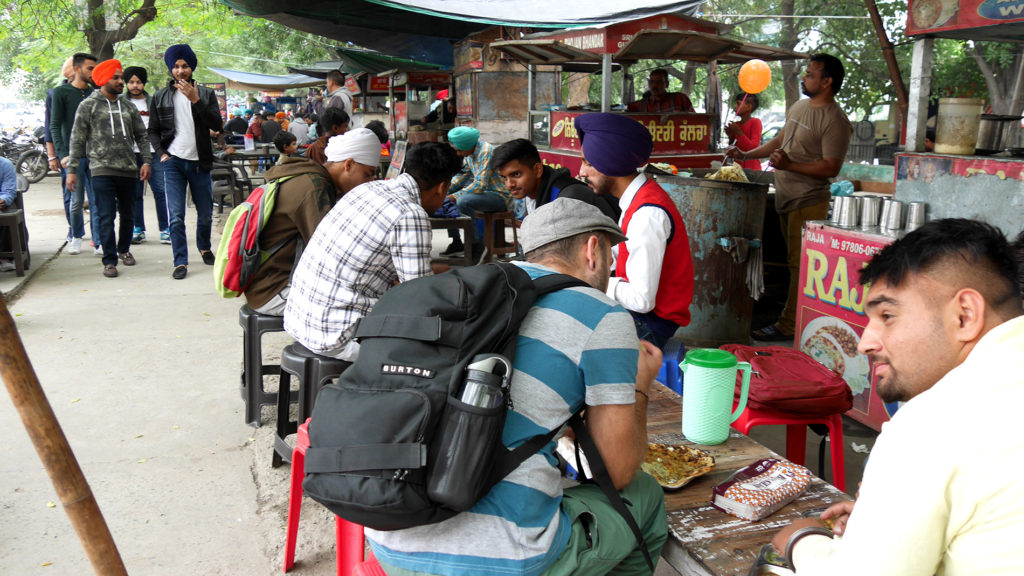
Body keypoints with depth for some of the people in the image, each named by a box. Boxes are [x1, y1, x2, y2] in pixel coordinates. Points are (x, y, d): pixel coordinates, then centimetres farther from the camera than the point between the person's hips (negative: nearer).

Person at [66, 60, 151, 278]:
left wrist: (146, 161, 5)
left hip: (128, 170, 4)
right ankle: (109, 260, -2)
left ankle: (123, 249, 32)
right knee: (106, 217, -7)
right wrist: (72, 170, -3)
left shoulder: (128, 107, 13)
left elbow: (142, 136, 17)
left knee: (127, 215, 12)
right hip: (102, 171, -4)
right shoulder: (88, 105, 2)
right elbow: (77, 139, 1)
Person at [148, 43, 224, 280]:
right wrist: (161, 154, -1)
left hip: (199, 162, 0)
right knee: (176, 216, -7)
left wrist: (195, 100, -15)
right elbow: (153, 130, 14)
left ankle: (204, 247, 36)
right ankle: (180, 262, -2)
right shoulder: (161, 97, 9)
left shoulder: (206, 94, 6)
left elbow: (217, 125, -8)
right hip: (173, 162, 0)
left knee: (205, 214, 10)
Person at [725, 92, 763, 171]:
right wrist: (730, 136, -3)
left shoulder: (755, 122, -6)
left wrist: (738, 132, -16)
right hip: (737, 166, 6)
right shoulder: (736, 124, 11)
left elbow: (754, 147, -14)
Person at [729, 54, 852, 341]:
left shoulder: (835, 121, -15)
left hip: (808, 202, -9)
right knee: (794, 262, 15)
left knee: (800, 264, -5)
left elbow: (832, 167, -20)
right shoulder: (799, 107, 13)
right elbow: (780, 140, 25)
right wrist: (746, 155, 18)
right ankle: (801, 315, 26)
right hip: (786, 198, 9)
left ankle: (788, 325, -1)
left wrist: (789, 165, -28)